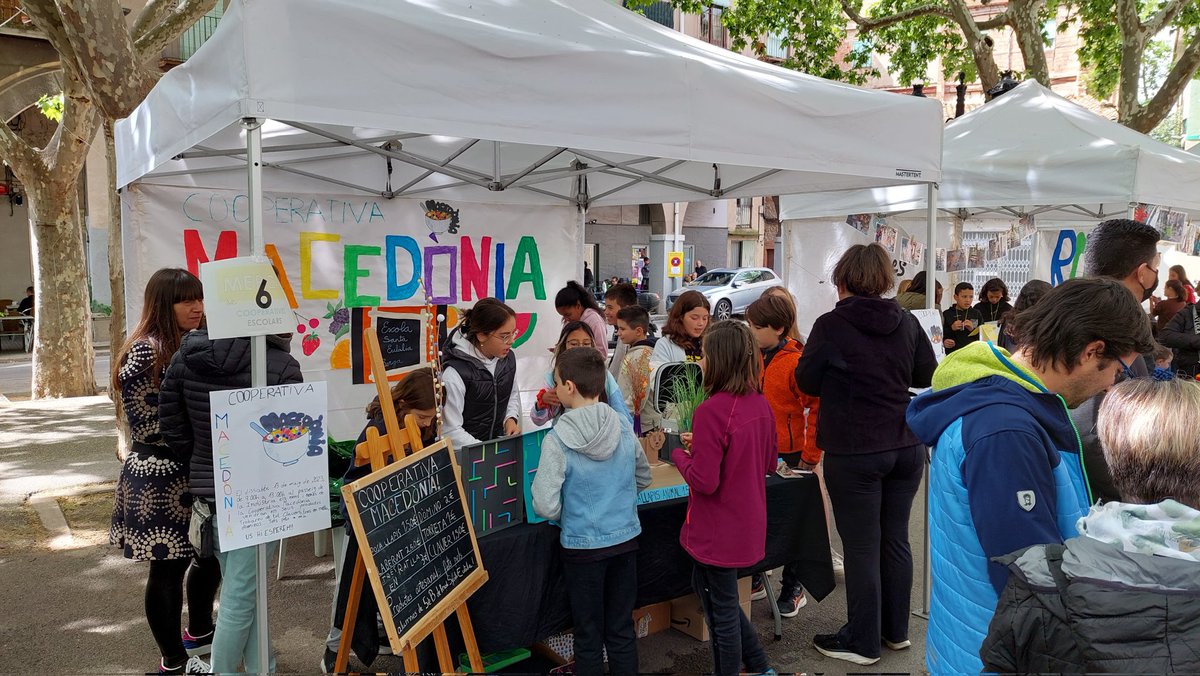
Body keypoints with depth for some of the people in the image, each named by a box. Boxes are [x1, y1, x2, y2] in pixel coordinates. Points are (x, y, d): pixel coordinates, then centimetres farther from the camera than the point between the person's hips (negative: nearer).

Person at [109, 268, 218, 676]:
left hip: (193, 472, 8)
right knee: (169, 566, 3)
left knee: (211, 553, 18)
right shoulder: (145, 353, -16)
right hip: (160, 477, -8)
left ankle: (199, 632, 41)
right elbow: (146, 427, -18)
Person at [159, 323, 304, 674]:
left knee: (243, 590, 20)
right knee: (240, 596, 6)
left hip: (207, 490, 7)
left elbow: (172, 427, 6)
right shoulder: (281, 366, -19)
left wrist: (204, 465, 16)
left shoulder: (185, 357, 1)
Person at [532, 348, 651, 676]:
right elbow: (643, 478, 9)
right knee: (622, 630, 17)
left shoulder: (557, 441, -19)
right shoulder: (624, 427, -6)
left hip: (583, 546, -4)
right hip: (626, 538, 4)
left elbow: (546, 507, -18)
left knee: (589, 635, 13)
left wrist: (568, 515, 2)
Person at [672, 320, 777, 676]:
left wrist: (679, 454, -7)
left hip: (719, 531, -8)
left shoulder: (710, 411, -25)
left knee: (721, 607, 10)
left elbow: (704, 481, -25)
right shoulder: (761, 405, -1)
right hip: (749, 523, 8)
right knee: (704, 584, 26)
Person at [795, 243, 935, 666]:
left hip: (853, 453, -5)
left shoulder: (831, 325, -12)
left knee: (861, 547, 4)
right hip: (907, 447, 5)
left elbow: (807, 384, -3)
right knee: (895, 539, 16)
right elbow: (927, 377, 13)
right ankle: (897, 630, 30)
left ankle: (862, 642, 15)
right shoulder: (906, 322, 1)